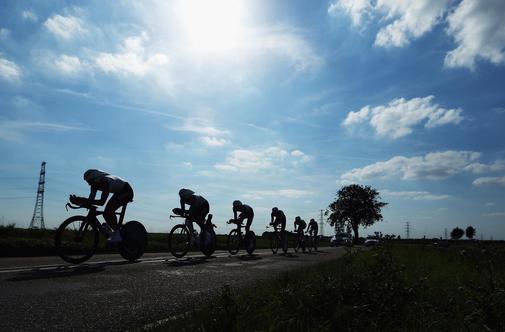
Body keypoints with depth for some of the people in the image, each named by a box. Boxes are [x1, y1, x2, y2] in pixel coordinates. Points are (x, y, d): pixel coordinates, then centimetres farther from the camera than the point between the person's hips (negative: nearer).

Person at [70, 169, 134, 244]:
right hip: (118, 193, 9)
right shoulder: (95, 184, -9)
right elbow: (91, 199, -14)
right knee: (106, 213, -2)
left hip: (127, 192, -9)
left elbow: (102, 202, -41)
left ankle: (117, 235, -19)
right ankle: (115, 232, 12)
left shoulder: (105, 182, -35)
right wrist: (80, 201, -30)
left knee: (109, 210, -25)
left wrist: (86, 201, -47)